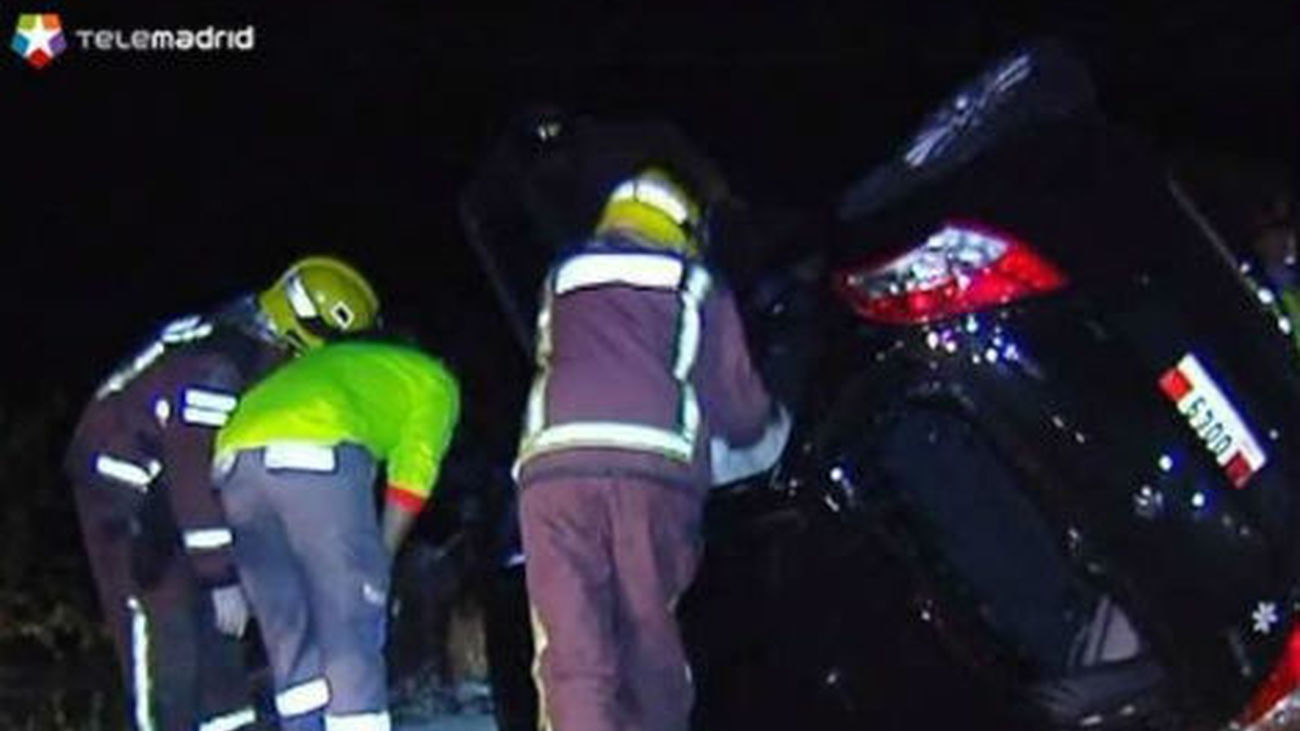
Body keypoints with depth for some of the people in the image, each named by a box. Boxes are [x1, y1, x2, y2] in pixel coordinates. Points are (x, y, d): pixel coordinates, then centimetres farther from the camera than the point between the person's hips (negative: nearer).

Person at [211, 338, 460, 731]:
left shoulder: (335, 362, 41)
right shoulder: (434, 380, 25)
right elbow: (413, 473, 9)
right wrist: (380, 559, 12)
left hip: (234, 459, 6)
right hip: (318, 455, -6)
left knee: (289, 640, 12)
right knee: (351, 636, 0)